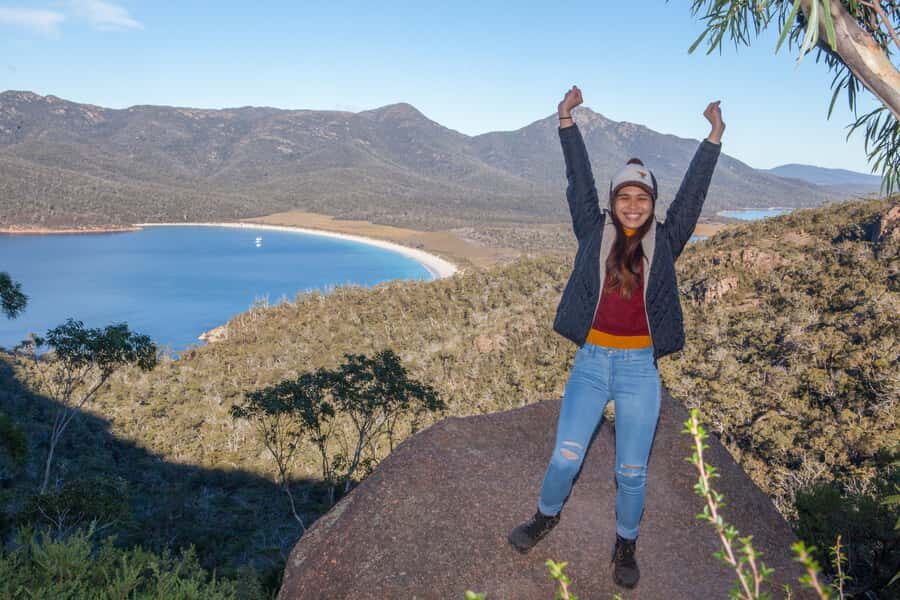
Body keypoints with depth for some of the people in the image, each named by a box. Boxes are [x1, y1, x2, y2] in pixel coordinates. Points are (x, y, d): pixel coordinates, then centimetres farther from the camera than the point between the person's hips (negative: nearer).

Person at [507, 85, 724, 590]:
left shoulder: (665, 241, 2)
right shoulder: (594, 232, 2)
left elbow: (693, 191, 4)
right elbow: (579, 179, 1)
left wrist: (714, 137, 5)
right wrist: (568, 121, -1)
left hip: (639, 367, 0)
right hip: (590, 362, 0)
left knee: (632, 470, 9)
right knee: (566, 455, 3)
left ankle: (627, 546, 31)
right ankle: (547, 515, 33)